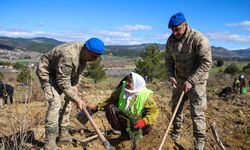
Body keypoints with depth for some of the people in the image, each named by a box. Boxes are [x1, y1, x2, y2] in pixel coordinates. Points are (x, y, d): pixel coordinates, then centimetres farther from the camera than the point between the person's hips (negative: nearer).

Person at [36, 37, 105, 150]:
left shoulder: (84, 53, -11)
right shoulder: (68, 56, -38)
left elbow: (76, 71, 7)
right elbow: (63, 82, -31)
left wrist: (74, 85, 4)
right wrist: (76, 99, -25)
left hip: (61, 74, 9)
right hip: (47, 72, -8)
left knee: (66, 103, 6)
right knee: (55, 103, -20)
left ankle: (63, 135, 18)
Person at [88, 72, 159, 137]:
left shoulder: (145, 95, -19)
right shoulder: (122, 89, -10)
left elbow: (154, 110, -22)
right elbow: (111, 100, -2)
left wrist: (144, 121, -40)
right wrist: (97, 107, -14)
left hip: (136, 121, -3)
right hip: (122, 118, 3)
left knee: (147, 127, -33)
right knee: (110, 108, -22)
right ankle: (119, 129, -5)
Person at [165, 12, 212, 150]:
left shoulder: (198, 39, -21)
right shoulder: (171, 40, -1)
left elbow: (206, 63, -22)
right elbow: (169, 60, 10)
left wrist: (191, 81, -26)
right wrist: (171, 76, -7)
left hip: (196, 81, -6)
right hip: (179, 80, 6)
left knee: (197, 113, -3)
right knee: (176, 108, 15)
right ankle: (176, 134, 34)